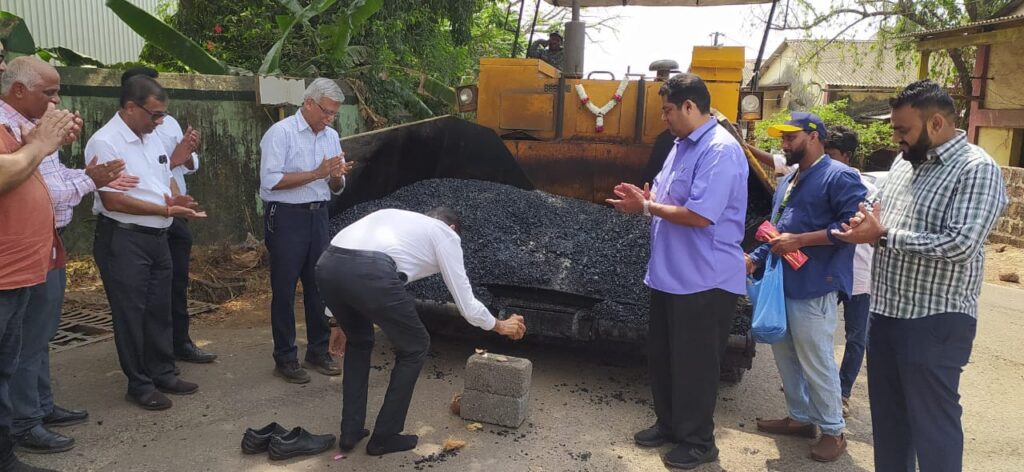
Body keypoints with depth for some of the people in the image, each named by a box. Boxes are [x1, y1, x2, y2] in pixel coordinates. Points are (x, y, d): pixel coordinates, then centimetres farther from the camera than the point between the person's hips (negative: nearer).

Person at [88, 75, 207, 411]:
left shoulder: (152, 139, 10)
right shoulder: (105, 142, -16)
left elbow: (166, 180, 19)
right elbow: (112, 200, -21)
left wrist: (177, 199, -4)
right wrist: (167, 210, -20)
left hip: (158, 237, 8)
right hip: (123, 240, -8)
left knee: (159, 309, 15)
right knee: (131, 313, 2)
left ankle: (163, 374, 27)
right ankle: (139, 385, 13)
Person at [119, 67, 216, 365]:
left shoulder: (169, 122, 9)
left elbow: (190, 167, 11)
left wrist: (189, 153, -10)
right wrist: (175, 159, -22)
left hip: (177, 216, 7)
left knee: (178, 283, 15)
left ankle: (180, 342, 29)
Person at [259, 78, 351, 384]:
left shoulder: (331, 137, 10)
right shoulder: (281, 133, -9)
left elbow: (336, 188, 14)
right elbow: (271, 180, -19)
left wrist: (337, 175, -9)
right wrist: (316, 173, -19)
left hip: (318, 216, 6)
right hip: (286, 218, -6)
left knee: (318, 286, 12)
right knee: (284, 290, 2)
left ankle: (318, 351, 24)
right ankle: (285, 359, 12)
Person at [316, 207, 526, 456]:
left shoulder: (393, 216, 40)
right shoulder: (446, 234, 23)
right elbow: (466, 303, 22)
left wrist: (340, 322, 43)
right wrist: (500, 326, 41)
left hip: (326, 265, 7)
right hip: (370, 273, -6)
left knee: (359, 341, 33)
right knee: (414, 347, 20)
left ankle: (350, 432, 34)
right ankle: (384, 436, 27)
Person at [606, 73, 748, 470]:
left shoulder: (721, 150, -20)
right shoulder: (682, 145, 12)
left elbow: (699, 215, -27)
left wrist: (646, 207, -16)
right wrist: (643, 199, -3)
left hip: (704, 281, -10)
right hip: (669, 274, 10)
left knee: (694, 363, 4)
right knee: (661, 356, 18)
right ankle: (669, 424, 36)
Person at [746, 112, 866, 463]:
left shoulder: (839, 177, -11)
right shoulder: (789, 182, 19)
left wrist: (799, 240, -23)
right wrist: (756, 258, 9)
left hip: (813, 288, -9)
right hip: (782, 284, 9)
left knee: (816, 362, -1)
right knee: (785, 355, 16)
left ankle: (833, 430, 15)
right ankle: (800, 417, 31)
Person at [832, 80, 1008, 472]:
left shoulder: (977, 169, -14)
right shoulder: (904, 163, 12)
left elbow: (960, 245, -25)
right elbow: (880, 215, 20)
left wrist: (883, 235, -19)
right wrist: (865, 223, -4)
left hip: (935, 321, -8)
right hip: (885, 312, 8)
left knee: (932, 422, 3)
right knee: (887, 414, 19)